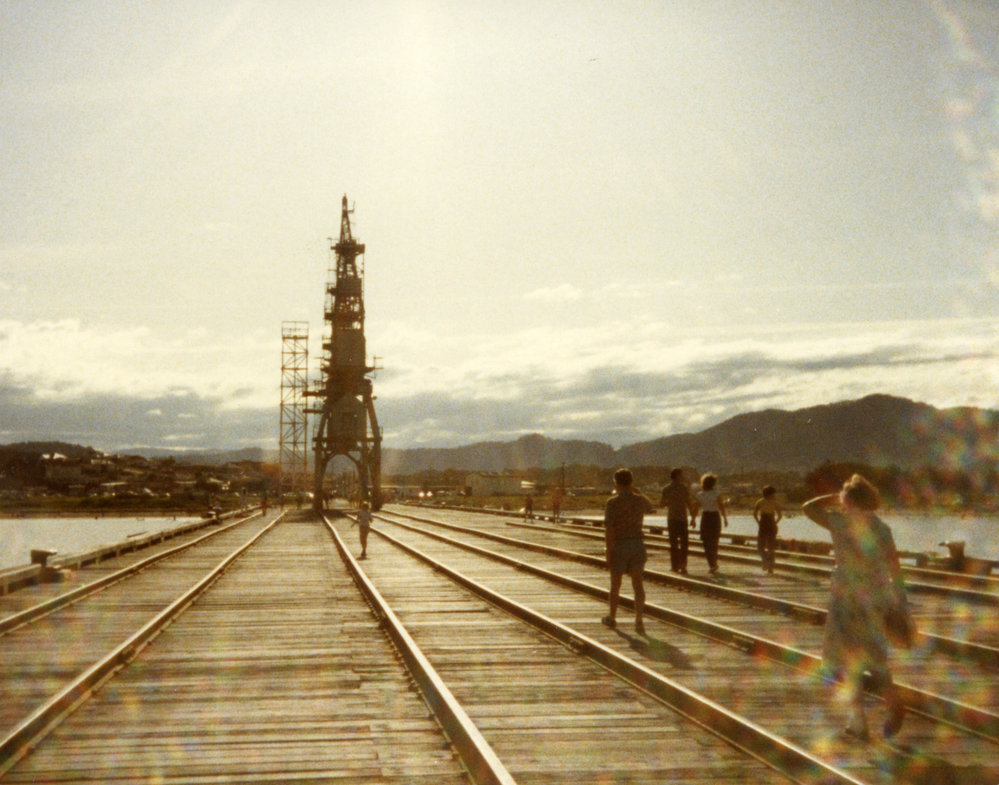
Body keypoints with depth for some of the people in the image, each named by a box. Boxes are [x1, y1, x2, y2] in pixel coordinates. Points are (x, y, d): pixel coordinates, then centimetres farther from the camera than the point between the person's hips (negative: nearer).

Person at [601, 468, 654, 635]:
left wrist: (608, 552, -12)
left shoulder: (613, 502, -11)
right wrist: (635, 492, 31)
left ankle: (612, 617, 28)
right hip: (637, 544, 3)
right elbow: (650, 507, 29)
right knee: (638, 584, 1)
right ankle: (639, 620, -10)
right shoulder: (640, 500, 3)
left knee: (615, 584, 12)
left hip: (619, 545, -3)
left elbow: (609, 528, -15)